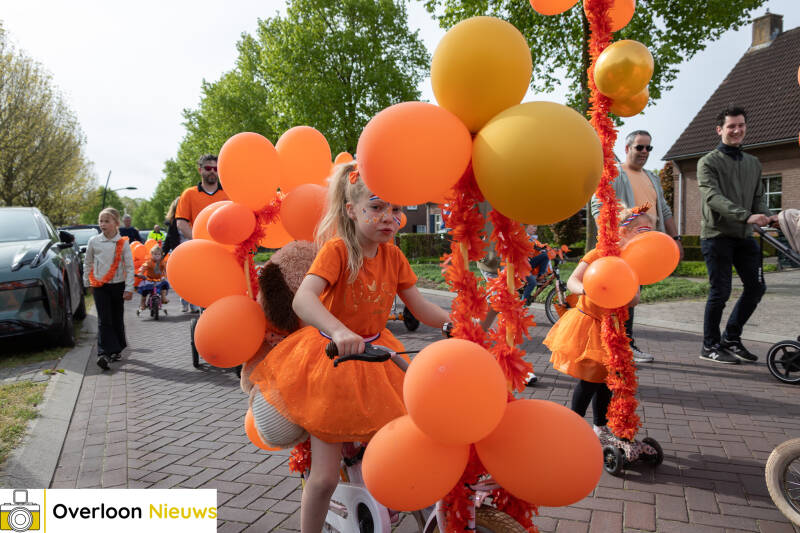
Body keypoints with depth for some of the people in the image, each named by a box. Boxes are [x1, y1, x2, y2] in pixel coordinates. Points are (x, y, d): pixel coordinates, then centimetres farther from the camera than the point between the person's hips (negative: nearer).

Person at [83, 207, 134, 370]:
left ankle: (116, 349, 27)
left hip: (118, 285, 0)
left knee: (117, 319, 11)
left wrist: (129, 288, -7)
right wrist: (87, 282, 14)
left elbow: (129, 267, -3)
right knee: (104, 320, -7)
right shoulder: (94, 241, 1)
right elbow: (87, 263, 13)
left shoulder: (123, 243, -3)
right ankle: (104, 353, -13)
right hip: (99, 286, 0)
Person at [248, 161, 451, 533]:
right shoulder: (336, 249, -19)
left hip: (375, 357, 5)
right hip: (330, 361, -5)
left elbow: (421, 308, 2)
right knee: (325, 475, 0)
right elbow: (302, 299, -34)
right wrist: (340, 332, -51)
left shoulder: (393, 257, -2)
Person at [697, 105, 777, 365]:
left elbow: (758, 198, 17)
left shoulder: (753, 163, 18)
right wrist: (746, 216, -29)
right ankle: (709, 346, 11)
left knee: (756, 287, 6)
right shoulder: (708, 162, -3)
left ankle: (731, 338, 22)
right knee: (720, 292, -4)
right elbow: (713, 197, -17)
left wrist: (769, 216, -5)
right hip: (717, 234, -7)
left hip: (744, 236, 7)